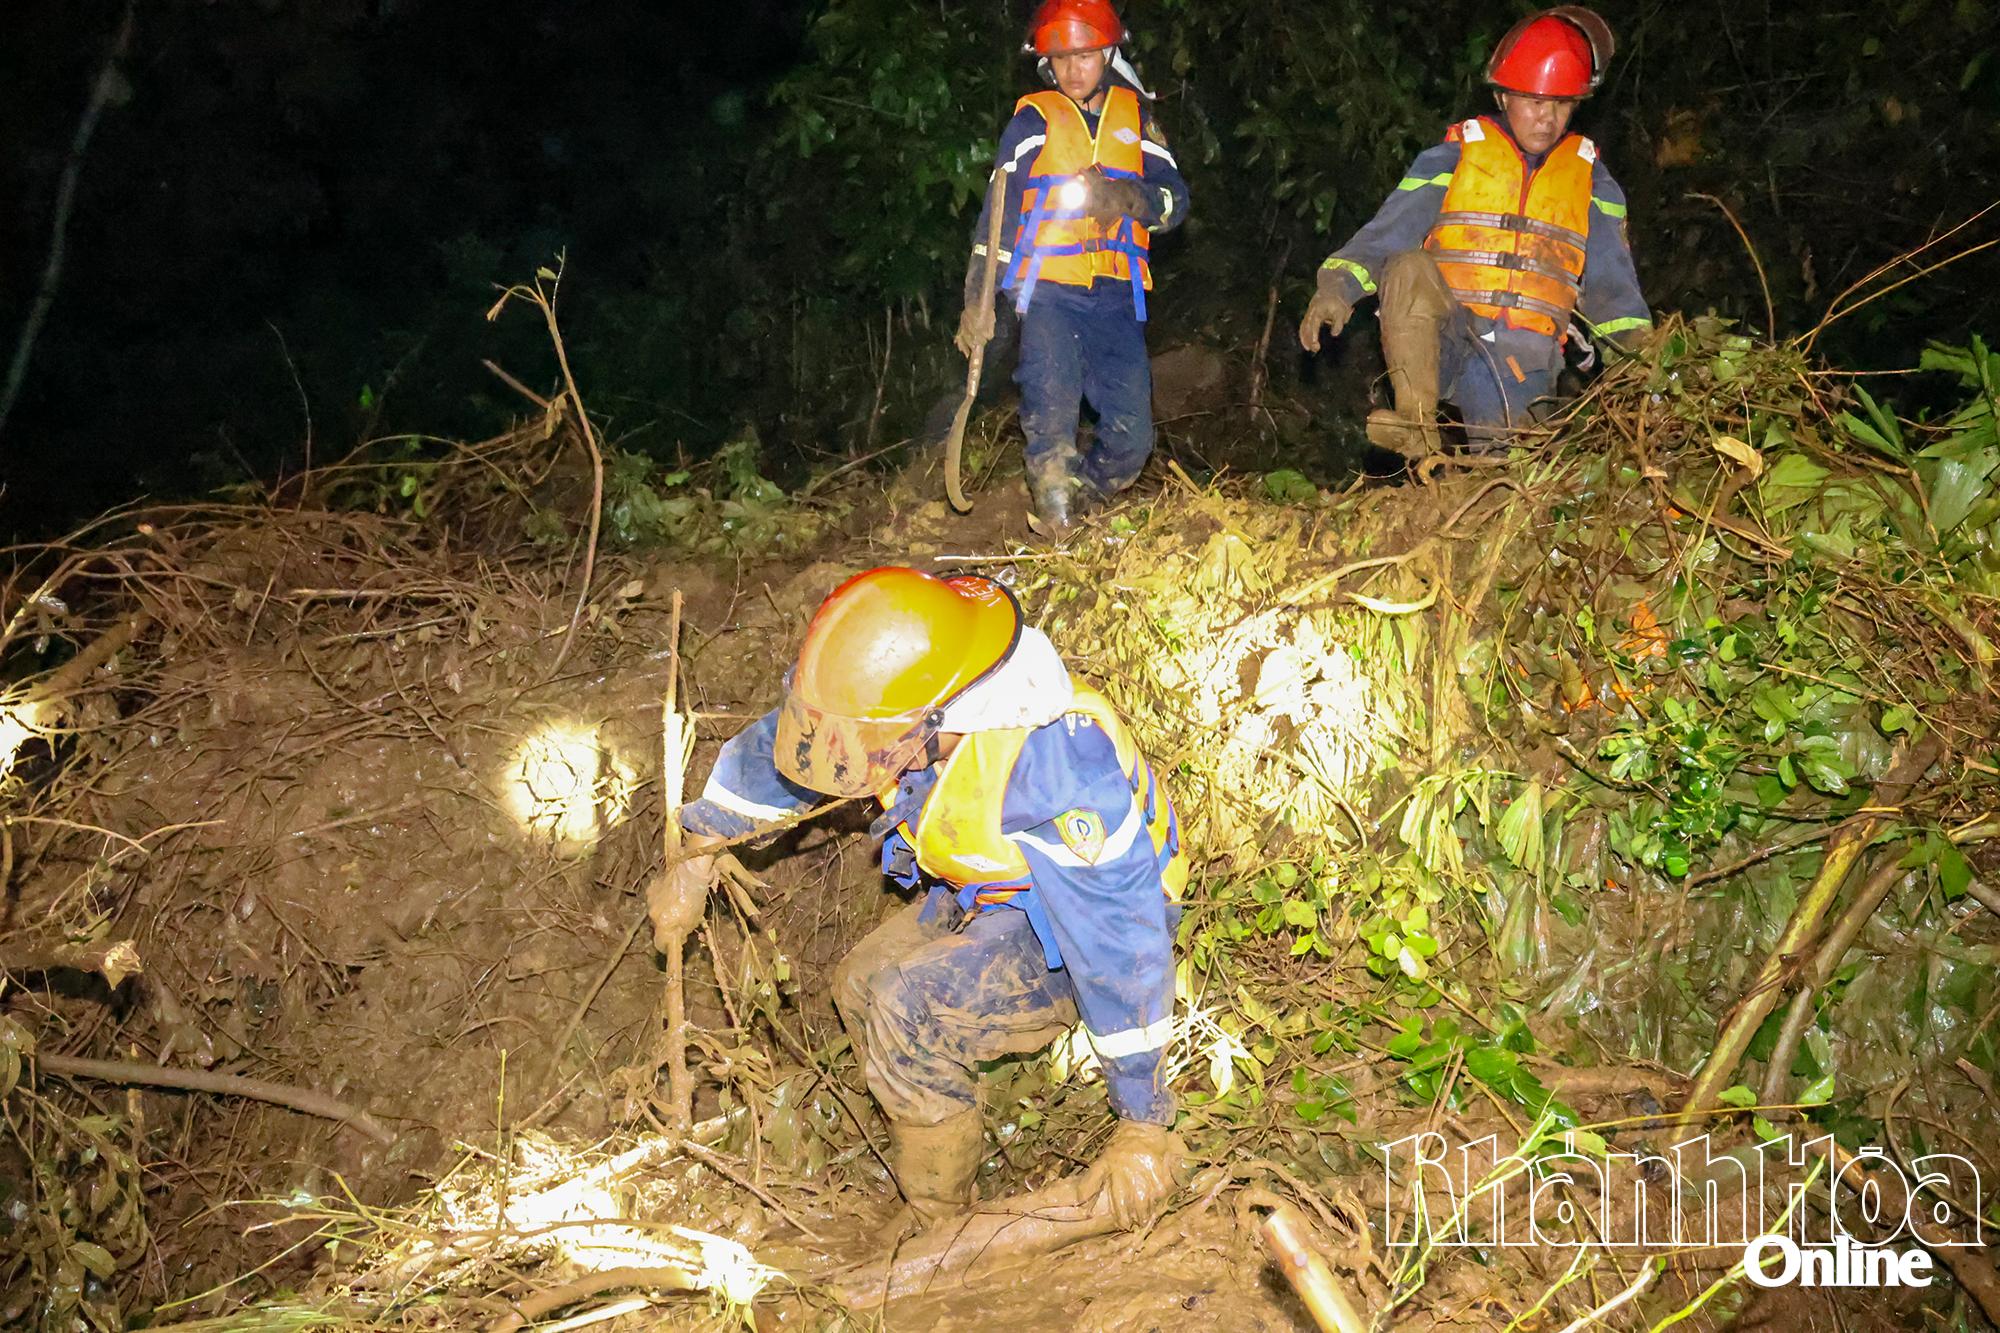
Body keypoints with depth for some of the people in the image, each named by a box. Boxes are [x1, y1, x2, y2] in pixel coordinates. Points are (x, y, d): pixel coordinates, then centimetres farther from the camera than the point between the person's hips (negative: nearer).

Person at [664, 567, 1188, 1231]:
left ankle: (938, 1221, -3)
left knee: (908, 1006, -24)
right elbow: (779, 741, 3)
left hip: (1075, 933, -8)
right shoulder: (895, 695, -18)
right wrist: (704, 830, 17)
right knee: (861, 984, 9)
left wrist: (1143, 1123, -29)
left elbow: (1124, 944, -36)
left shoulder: (1054, 764, -41)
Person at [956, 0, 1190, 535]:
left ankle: (1078, 506, 21)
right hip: (1049, 293, -3)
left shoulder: (1135, 116, 14)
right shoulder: (1034, 118, 7)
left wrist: (1130, 198, -17)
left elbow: (1175, 201, 6)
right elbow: (997, 209, 3)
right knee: (1052, 430, -16)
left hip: (1116, 297, 3)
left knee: (1132, 439, -2)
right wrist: (978, 298, -5)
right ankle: (1057, 536, -5)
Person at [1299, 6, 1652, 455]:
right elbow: (1389, 229, -3)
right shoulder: (1455, 156, 8)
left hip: (1524, 361, 2)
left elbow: (1611, 282, 17)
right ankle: (1416, 429, -34)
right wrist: (1339, 286, -20)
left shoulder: (1589, 177, 16)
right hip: (1443, 338, -2)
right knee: (1409, 267, -32)